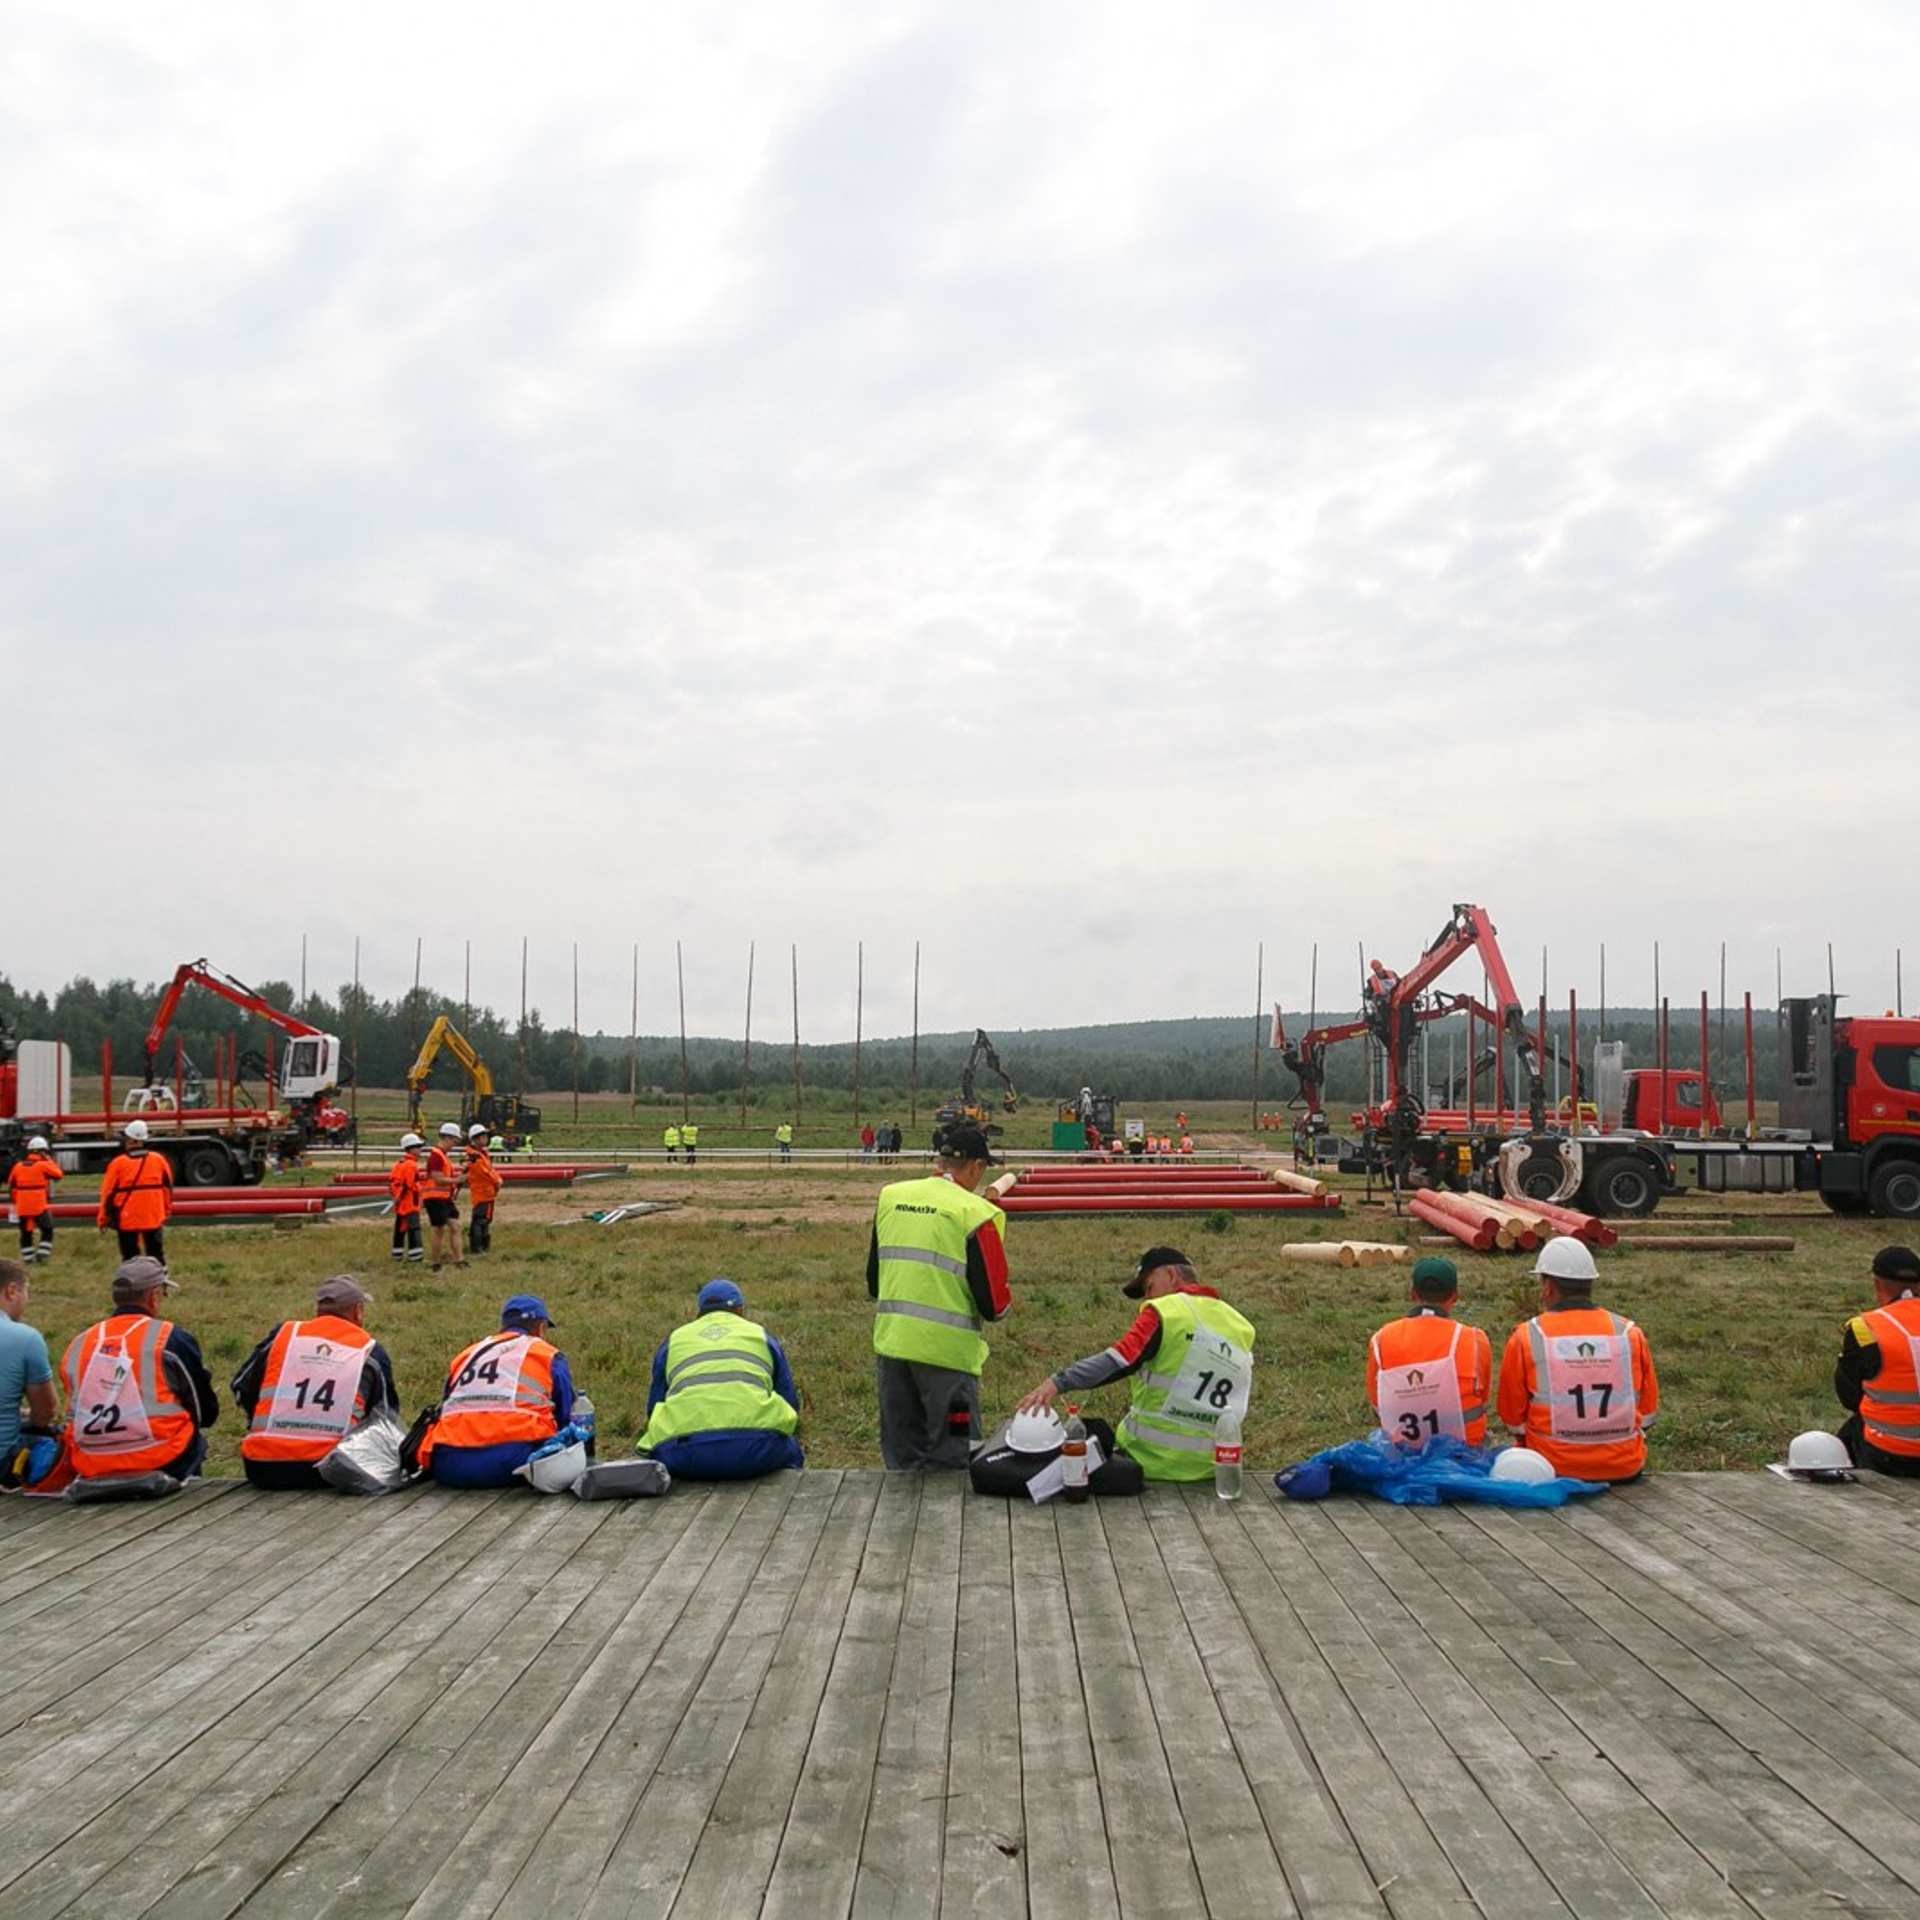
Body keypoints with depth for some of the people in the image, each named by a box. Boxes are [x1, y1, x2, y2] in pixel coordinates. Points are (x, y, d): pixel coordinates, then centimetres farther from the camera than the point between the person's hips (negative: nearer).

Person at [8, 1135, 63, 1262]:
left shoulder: (18, 1166, 7)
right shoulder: (43, 1165, -9)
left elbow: (11, 1186, 14)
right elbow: (59, 1174, 1)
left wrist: (15, 1201, 25)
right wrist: (50, 1160, 7)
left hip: (22, 1208, 5)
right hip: (39, 1207, -5)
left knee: (26, 1233, 12)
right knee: (47, 1231, 5)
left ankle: (28, 1258, 15)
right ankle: (42, 1255, -5)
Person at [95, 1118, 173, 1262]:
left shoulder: (118, 1163, -9)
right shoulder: (159, 1160, 0)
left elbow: (108, 1193, -4)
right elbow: (168, 1188, 8)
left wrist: (102, 1219, 6)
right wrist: (166, 1212, 20)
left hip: (127, 1219, -2)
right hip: (154, 1218, 3)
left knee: (130, 1258, 5)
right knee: (156, 1255, 11)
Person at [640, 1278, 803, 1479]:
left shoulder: (673, 1340, 26)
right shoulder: (761, 1336, 24)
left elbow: (653, 1410, 28)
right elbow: (791, 1405, 24)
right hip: (755, 1449, 0)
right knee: (790, 1453, 34)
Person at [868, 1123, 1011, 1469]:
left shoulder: (890, 1197, 6)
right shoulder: (976, 1213, -11)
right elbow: (994, 1304, -10)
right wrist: (1004, 1305, 12)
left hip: (890, 1342, 5)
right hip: (947, 1349, -5)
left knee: (901, 1457, 18)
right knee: (952, 1463, 7)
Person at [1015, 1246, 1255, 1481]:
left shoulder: (1164, 1312, -10)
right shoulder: (1241, 1327, 8)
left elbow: (1117, 1361, -24)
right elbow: (1244, 1403, 13)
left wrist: (1057, 1383, -32)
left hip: (1152, 1462, -6)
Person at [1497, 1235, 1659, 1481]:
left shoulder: (1525, 1338, -5)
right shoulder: (1630, 1334, 2)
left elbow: (1513, 1419, 4)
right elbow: (1647, 1413, 11)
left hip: (1554, 1469, -3)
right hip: (1625, 1469, 3)